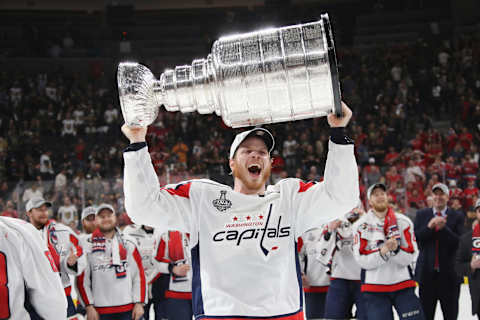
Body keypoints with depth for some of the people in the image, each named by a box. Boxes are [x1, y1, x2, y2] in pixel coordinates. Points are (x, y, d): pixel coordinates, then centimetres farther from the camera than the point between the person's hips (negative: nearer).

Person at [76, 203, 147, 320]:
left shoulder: (128, 244, 7)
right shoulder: (88, 246, 2)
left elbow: (139, 275, 6)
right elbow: (82, 280, 2)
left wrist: (139, 303, -2)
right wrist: (89, 307, -4)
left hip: (127, 310, 1)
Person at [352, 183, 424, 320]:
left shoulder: (403, 222, 2)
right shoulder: (361, 225, -1)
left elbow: (410, 258, -2)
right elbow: (362, 260, -8)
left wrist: (396, 249, -22)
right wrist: (382, 252, -24)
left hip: (402, 284, 1)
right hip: (374, 288, -1)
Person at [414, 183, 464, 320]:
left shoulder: (457, 217, 2)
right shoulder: (421, 215, 8)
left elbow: (459, 242, -10)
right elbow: (416, 237, -5)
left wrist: (443, 228, -23)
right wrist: (429, 226, -21)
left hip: (449, 272, -1)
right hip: (427, 271, 1)